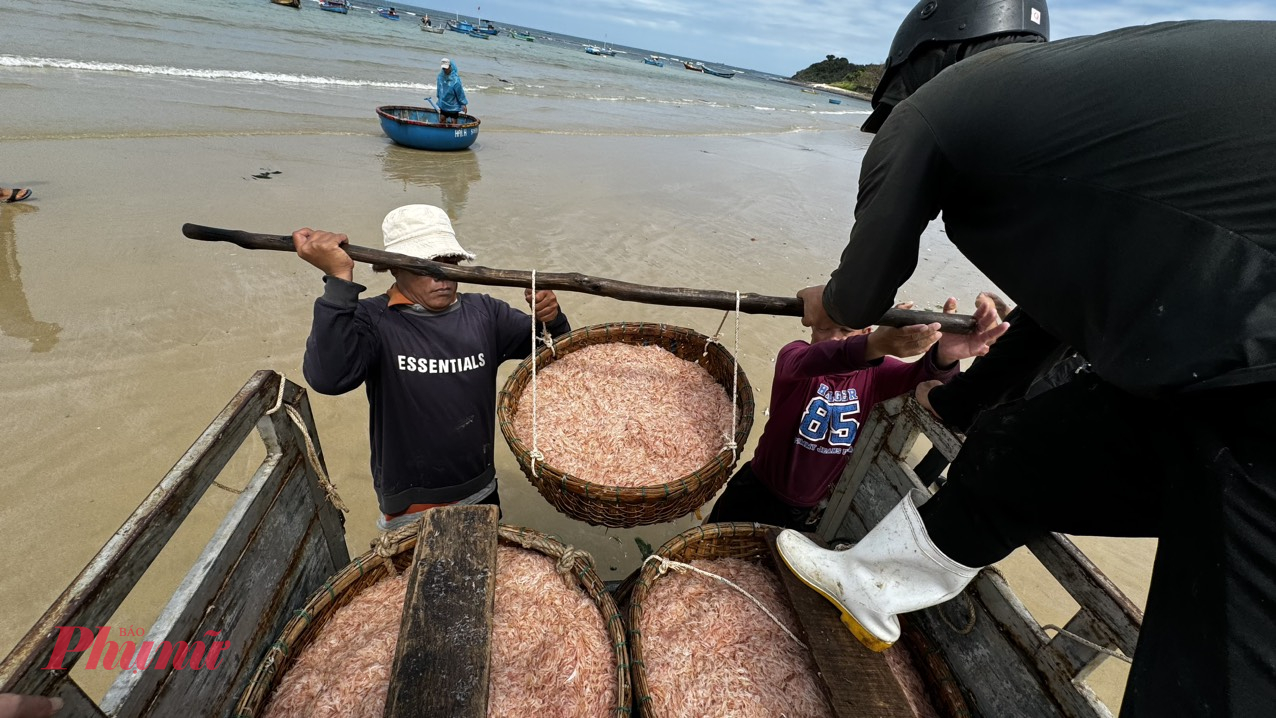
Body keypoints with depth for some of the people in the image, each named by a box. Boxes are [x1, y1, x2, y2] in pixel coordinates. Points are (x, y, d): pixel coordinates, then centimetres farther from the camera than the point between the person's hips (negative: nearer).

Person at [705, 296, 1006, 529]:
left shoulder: (876, 373, -10)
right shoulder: (793, 356, -19)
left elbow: (923, 377, -30)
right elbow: (813, 361, -43)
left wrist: (944, 355, -55)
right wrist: (878, 345, -63)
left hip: (816, 510, 3)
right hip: (759, 492, -2)